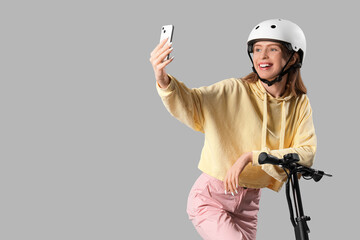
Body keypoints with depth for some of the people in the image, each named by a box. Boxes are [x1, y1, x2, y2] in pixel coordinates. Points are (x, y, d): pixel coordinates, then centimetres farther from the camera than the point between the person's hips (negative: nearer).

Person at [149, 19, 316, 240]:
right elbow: (188, 104, -26)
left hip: (248, 203, 5)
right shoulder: (234, 91, -13)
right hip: (211, 197, -5)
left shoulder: (300, 105, -2)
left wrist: (252, 156, -25)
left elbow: (307, 152, -14)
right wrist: (164, 81, -48)